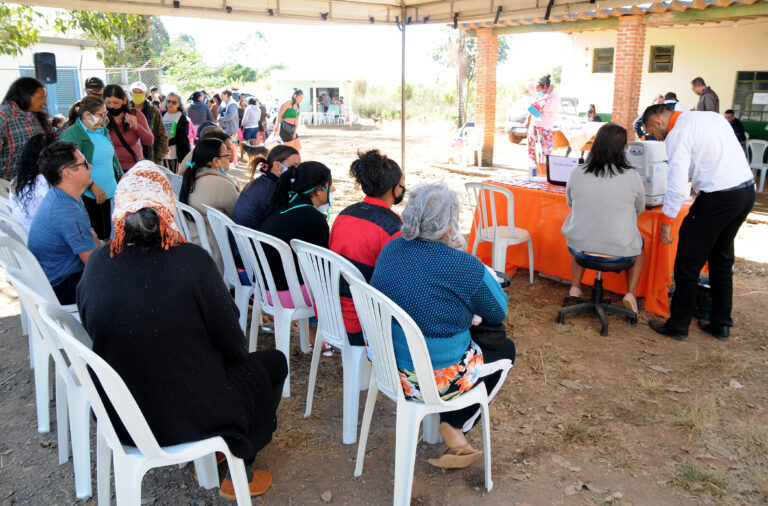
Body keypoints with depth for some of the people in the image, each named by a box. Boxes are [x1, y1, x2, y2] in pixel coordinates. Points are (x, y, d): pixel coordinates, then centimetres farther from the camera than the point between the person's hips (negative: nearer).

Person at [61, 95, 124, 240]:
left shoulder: (102, 131, 12)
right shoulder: (72, 135, -13)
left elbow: (112, 158, 22)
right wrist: (94, 187, -23)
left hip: (109, 194, 8)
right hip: (89, 197, -8)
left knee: (109, 235, 12)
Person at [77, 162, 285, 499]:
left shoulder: (97, 265, -10)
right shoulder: (191, 261, -24)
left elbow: (97, 333, 6)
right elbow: (231, 342, -14)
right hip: (187, 417, -5)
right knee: (273, 364, 18)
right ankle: (238, 475, 28)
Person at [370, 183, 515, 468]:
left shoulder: (392, 248, -2)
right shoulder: (464, 267, -22)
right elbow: (499, 313, -4)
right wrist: (486, 273, 11)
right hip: (431, 380, -7)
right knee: (505, 350, 21)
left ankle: (450, 426, 26)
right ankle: (454, 427, 16)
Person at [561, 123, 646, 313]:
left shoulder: (576, 173, -9)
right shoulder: (632, 177, -12)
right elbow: (640, 210, 7)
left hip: (580, 248, 1)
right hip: (618, 251, -1)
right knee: (639, 246, 33)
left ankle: (575, 287, 33)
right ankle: (631, 293, 19)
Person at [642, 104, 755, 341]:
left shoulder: (677, 134, -10)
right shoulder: (712, 116, 16)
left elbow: (677, 184, -17)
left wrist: (667, 221, -9)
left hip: (718, 197, -9)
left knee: (688, 264, 4)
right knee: (722, 259, 22)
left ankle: (677, 326, 14)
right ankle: (721, 324, 33)